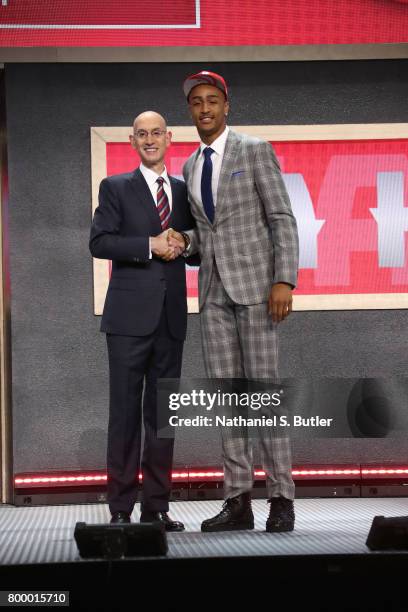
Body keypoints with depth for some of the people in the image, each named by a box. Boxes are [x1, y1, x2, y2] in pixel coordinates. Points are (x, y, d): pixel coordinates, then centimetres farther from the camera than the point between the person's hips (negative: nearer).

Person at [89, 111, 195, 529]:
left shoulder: (184, 191, 15)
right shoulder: (115, 188, 4)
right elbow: (99, 242, -6)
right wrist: (150, 246, -14)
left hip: (171, 316, 4)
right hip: (130, 314, -4)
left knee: (162, 412, 7)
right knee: (125, 409, -3)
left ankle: (157, 506, 13)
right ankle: (120, 507, 2)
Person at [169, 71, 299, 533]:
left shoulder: (255, 150, -2)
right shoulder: (190, 167, 16)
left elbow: (282, 219, -7)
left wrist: (284, 281, -17)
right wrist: (184, 242, -1)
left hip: (255, 281, -6)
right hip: (213, 288, 6)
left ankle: (281, 499, -2)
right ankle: (238, 501, 4)